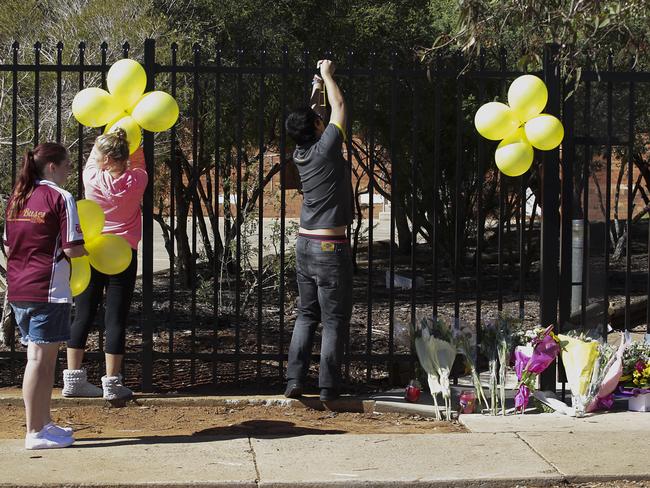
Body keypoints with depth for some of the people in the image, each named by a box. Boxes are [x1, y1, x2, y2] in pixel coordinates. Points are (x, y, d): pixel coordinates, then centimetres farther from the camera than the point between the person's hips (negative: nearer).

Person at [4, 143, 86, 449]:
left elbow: (8, 247, 16)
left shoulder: (17, 198, 13)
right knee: (40, 359, -4)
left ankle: (43, 423, 25)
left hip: (18, 289, 8)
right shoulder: (60, 197, -10)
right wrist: (89, 248, 4)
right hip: (48, 291, -8)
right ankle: (35, 433, -1)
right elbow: (72, 249, -15)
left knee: (43, 358, 17)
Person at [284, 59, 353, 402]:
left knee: (305, 315, 13)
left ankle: (294, 380, 7)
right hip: (331, 248, -7)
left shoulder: (300, 153, 4)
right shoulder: (326, 149, -13)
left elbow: (310, 117, 24)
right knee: (334, 320, -1)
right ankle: (328, 387, 0)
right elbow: (338, 106, 0)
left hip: (305, 244, 7)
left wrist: (316, 90, 34)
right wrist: (327, 75, 13)